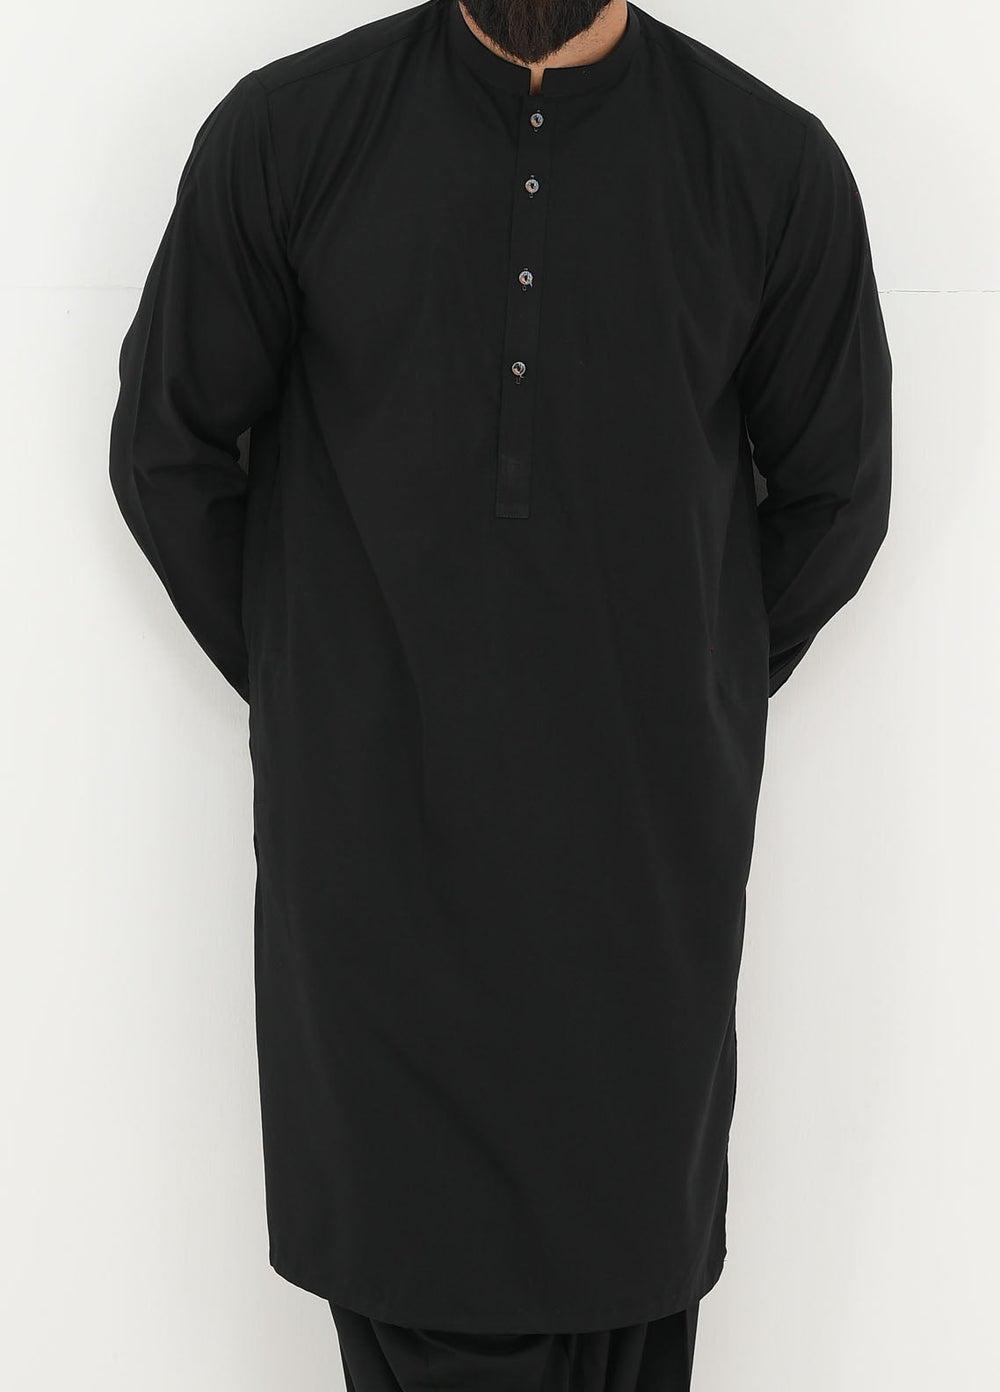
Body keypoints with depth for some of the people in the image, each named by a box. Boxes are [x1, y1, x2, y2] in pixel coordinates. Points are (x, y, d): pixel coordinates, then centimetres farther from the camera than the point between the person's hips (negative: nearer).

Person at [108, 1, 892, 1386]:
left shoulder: (777, 167, -3)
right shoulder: (282, 134, -3)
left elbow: (833, 500, 8)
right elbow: (169, 453, 6)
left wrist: (686, 701, 10)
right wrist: (310, 689, 8)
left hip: (649, 850, 1)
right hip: (374, 842, 0)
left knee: (628, 1277, 11)